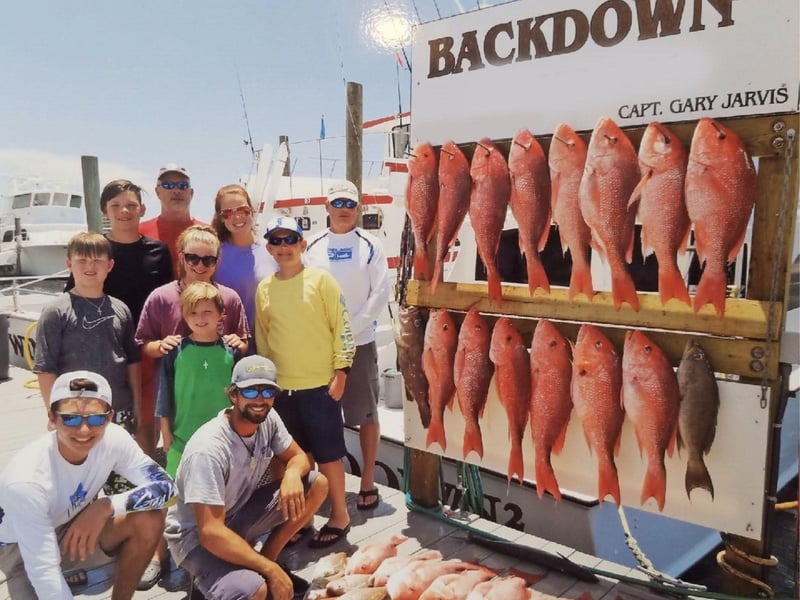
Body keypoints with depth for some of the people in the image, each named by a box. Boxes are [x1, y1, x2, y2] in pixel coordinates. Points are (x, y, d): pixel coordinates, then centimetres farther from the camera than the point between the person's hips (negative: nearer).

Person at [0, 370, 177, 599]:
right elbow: (44, 571, -31)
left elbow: (165, 485, -19)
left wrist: (105, 507, -32)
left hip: (75, 526, 4)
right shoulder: (26, 480, -34)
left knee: (148, 520, -19)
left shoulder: (113, 438, -23)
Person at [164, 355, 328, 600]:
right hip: (196, 534, -8)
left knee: (318, 484, -8)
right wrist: (270, 570, -28)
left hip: (239, 514, 8)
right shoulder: (209, 449, -31)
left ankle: (266, 558, 6)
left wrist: (292, 473, -24)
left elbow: (298, 457, 3)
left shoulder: (268, 419, -10)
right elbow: (210, 532, -32)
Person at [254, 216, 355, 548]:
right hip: (281, 387, 4)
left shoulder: (321, 279, -6)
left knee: (327, 453, 4)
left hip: (319, 384, -4)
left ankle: (339, 515, 20)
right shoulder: (263, 289, 6)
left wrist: (340, 373, -10)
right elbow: (262, 339, 13)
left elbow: (342, 327, -6)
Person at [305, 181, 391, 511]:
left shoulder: (369, 245, -2)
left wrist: (351, 328, -12)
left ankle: (368, 482, 15)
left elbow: (381, 293, -5)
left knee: (366, 413, 4)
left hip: (359, 341, -2)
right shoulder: (313, 246, 4)